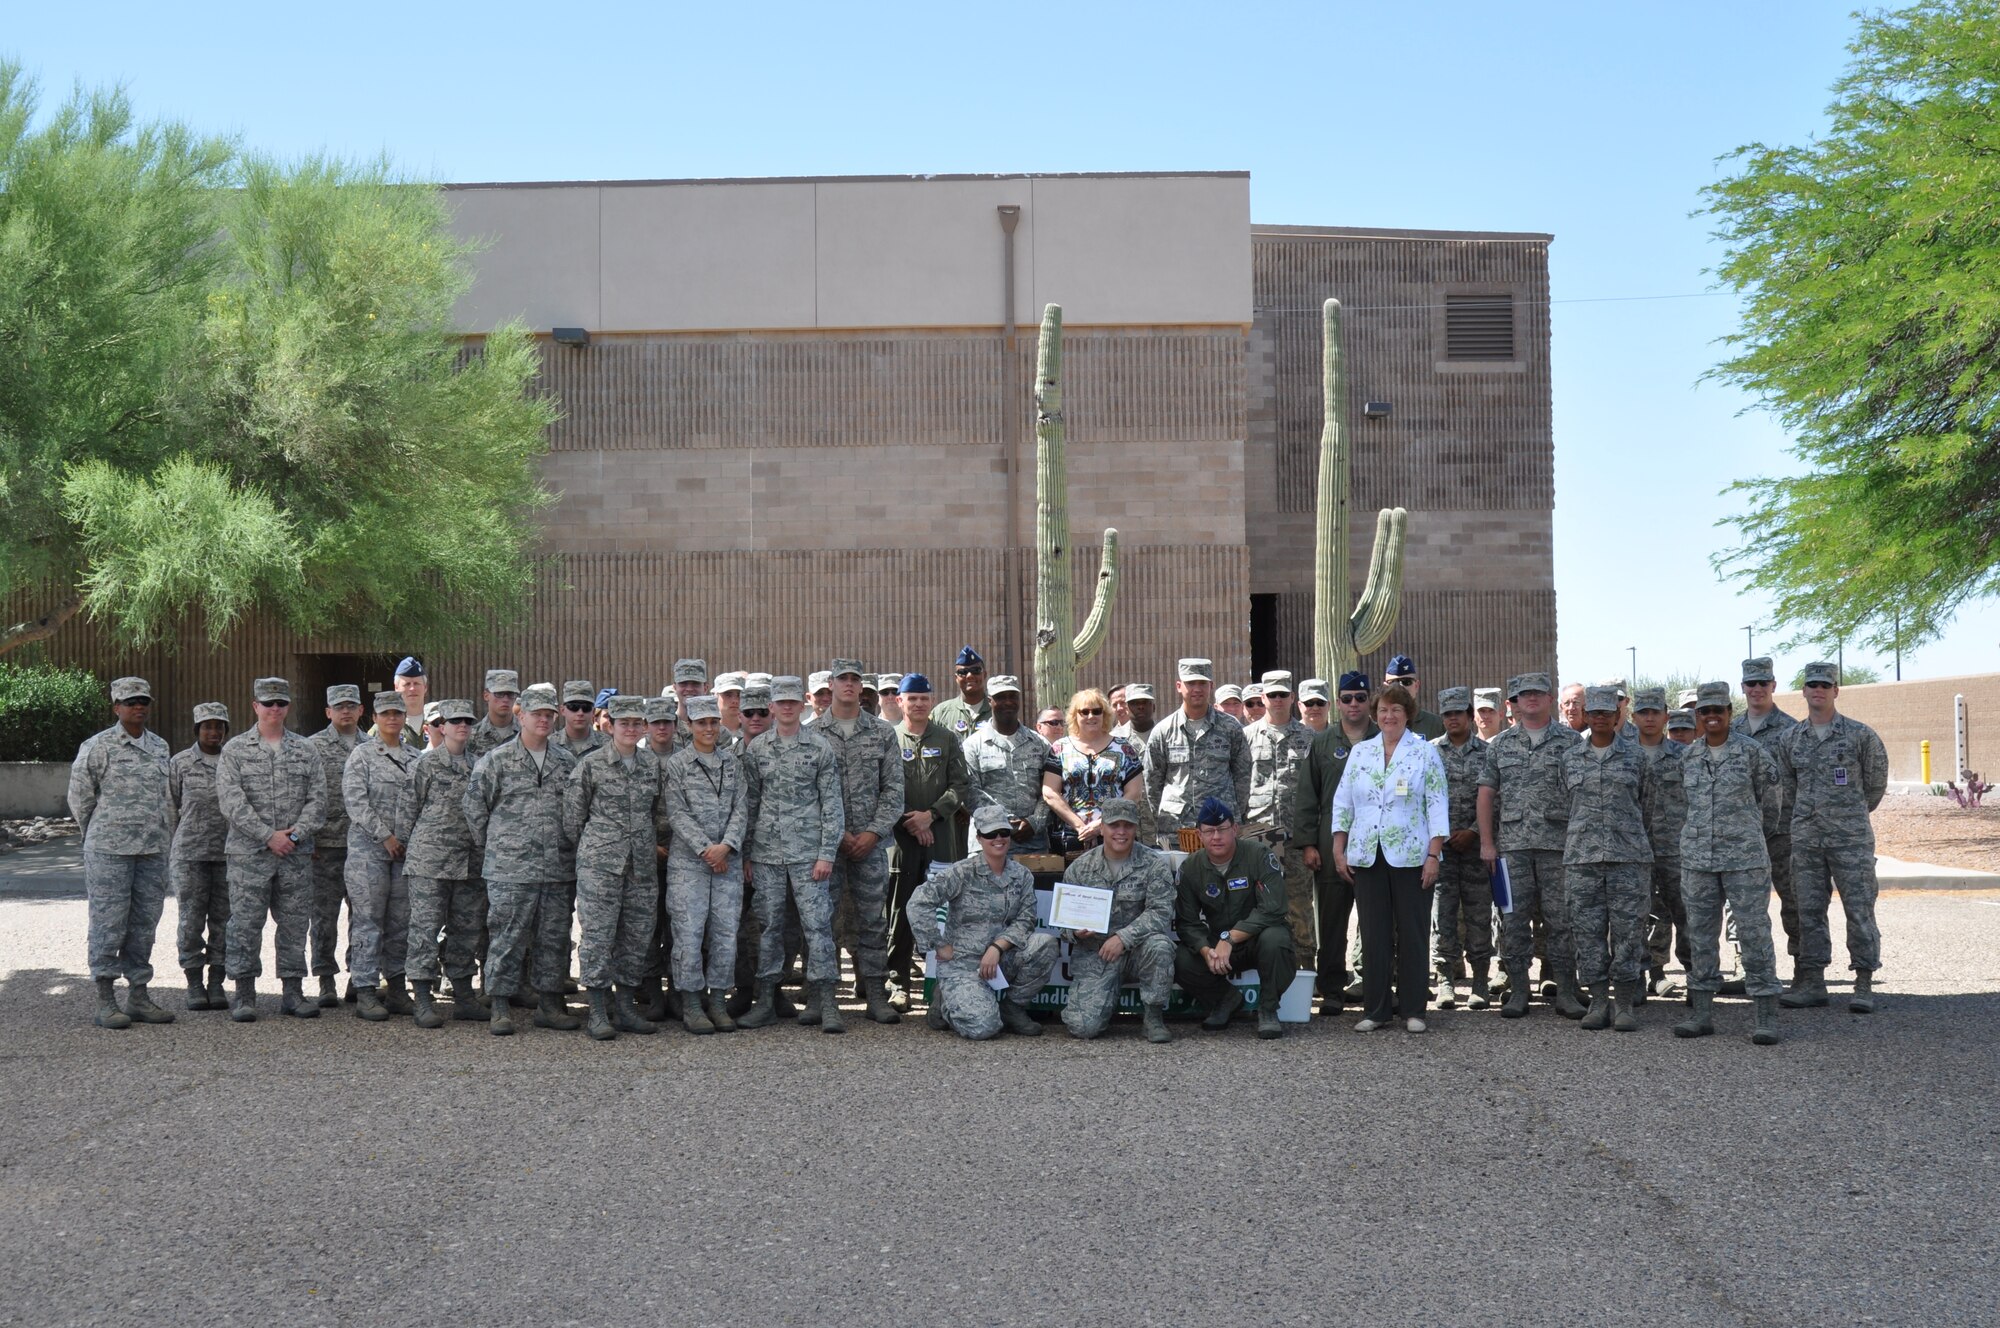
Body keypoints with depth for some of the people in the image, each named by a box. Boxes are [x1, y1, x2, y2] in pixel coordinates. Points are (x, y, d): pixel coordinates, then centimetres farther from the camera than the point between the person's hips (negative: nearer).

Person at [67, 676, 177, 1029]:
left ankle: (138, 996, 15)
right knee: (108, 924, -3)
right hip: (109, 853, -5)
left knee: (144, 924, 8)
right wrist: (100, 837, 9)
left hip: (153, 853, 5)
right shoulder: (97, 747, -5)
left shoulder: (160, 747, 12)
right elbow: (79, 798, 1)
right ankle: (105, 1003, 1)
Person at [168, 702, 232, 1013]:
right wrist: (166, 854, 3)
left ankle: (217, 983, 10)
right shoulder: (180, 763, 2)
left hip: (228, 854, 2)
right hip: (190, 852, -2)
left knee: (223, 918, 3)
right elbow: (169, 809, 5)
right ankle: (194, 984, 7)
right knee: (192, 919, -1)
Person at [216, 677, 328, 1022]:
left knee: (294, 923, 5)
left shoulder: (306, 751, 10)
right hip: (249, 853, -2)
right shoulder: (235, 750, 2)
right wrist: (268, 836, -14)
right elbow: (231, 800, -8)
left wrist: (296, 834, -11)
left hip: (297, 853, 2)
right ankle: (244, 994, 7)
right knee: (245, 924, -1)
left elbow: (317, 799, 4)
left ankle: (293, 991, 13)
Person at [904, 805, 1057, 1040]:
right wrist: (940, 947, -13)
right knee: (983, 1027, -26)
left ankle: (1013, 1007, 0)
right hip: (962, 963, -5)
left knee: (1045, 943, -22)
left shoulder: (1022, 876, 7)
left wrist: (997, 947, -17)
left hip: (1003, 959, 5)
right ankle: (947, 1003, 10)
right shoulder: (963, 873, -9)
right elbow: (918, 905, -17)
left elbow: (1025, 921, -1)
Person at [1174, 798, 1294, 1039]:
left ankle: (1267, 1010, -13)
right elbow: (1187, 922, -4)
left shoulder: (1260, 857, -14)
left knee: (1273, 938, -38)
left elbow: (1271, 910, -23)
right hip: (1216, 943, 3)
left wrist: (1229, 938, -29)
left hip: (1258, 936, -3)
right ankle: (1226, 998, 7)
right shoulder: (1190, 868, -1)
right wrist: (1207, 951, -25)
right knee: (1179, 962, -24)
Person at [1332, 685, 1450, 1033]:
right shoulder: (1360, 752, 11)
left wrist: (1434, 855, -8)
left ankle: (1414, 1010, 9)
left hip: (1411, 857, -3)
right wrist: (1339, 851, 6)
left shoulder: (1425, 753, 2)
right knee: (1373, 935, 5)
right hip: (1367, 857, 3)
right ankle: (1374, 1010, 11)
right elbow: (1342, 803, 13)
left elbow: (1437, 806, -2)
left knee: (1413, 934, 1)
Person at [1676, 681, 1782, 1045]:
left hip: (1745, 857, -4)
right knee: (1701, 934, 7)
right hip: (1697, 857, 4)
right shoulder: (1689, 758, 8)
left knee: (1753, 932, -5)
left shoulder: (1752, 751, -3)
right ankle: (1702, 1013, 13)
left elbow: (1768, 800, 8)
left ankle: (1766, 1017, -2)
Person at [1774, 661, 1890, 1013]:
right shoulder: (1790, 739, 7)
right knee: (1809, 911, 6)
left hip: (1851, 837, -4)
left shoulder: (1860, 734, -3)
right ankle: (1812, 982, 12)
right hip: (1806, 838, 4)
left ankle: (1864, 986, 2)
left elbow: (1876, 783, 7)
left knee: (1859, 909, -2)